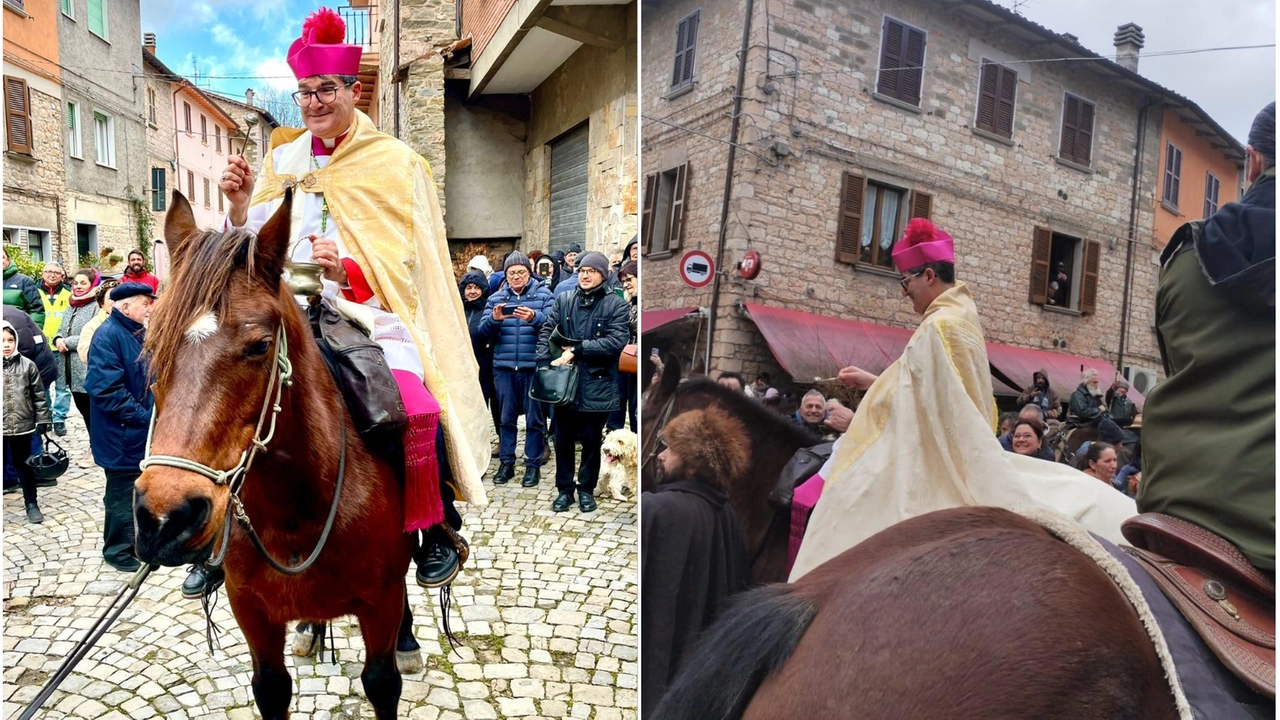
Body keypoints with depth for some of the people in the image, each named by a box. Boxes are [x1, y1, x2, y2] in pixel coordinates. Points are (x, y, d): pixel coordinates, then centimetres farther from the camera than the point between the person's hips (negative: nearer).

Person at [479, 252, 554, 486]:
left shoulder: (543, 295, 2)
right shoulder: (496, 298, 9)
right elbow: (484, 331, 1)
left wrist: (535, 318, -30)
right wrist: (494, 319, -19)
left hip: (534, 367, -2)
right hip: (504, 367, 3)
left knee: (534, 418, 4)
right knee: (506, 417, 10)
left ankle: (533, 464, 14)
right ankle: (506, 462, 19)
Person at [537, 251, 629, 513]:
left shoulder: (616, 305, -2)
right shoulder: (563, 301, 7)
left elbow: (616, 341, -14)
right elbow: (546, 332, 2)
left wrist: (576, 350, -16)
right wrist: (545, 365, -13)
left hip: (597, 384, -2)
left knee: (591, 441, 9)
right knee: (563, 439, 10)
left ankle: (586, 489, 26)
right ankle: (564, 489, 25)